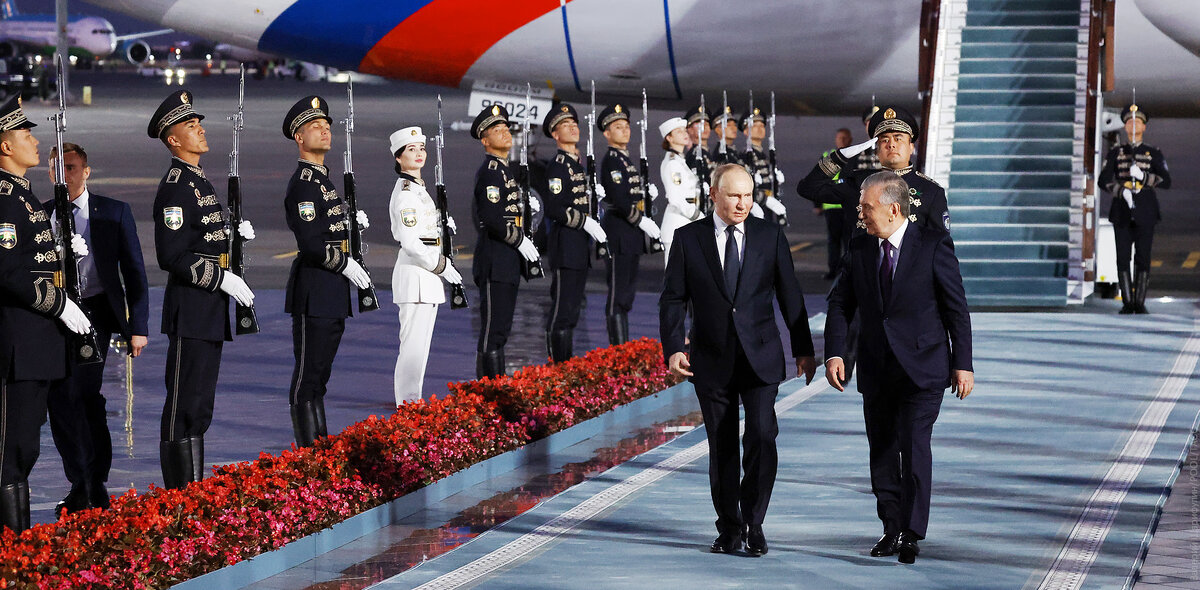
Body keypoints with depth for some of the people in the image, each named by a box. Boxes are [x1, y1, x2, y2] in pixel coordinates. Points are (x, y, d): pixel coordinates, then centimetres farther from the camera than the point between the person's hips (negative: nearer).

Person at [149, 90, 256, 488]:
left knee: (200, 408, 14)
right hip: (190, 311, -10)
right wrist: (223, 279, -19)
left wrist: (236, 233, 10)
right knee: (185, 408, -7)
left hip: (210, 314, 10)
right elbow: (172, 257, -20)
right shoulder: (175, 187, -14)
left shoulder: (201, 182, 16)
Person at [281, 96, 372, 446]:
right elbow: (310, 243, -21)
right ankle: (308, 454, -5)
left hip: (333, 297, 10)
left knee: (320, 374, 14)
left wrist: (350, 217, 14)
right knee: (308, 375, -6)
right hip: (314, 294, -10)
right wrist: (346, 264, -13)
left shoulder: (324, 180, 17)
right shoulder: (302, 184, -14)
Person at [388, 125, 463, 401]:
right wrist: (443, 267, -14)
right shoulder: (405, 194, -15)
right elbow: (410, 243, -20)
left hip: (426, 276, 10)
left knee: (420, 346, 13)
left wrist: (443, 224, 13)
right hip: (414, 274, -10)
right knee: (413, 346, -8)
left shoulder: (419, 189, 16)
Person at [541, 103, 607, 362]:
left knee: (571, 310, 13)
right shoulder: (557, 166, -11)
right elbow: (553, 209, -19)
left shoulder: (579, 164, 17)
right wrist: (586, 222, -20)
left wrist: (595, 229, 18)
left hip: (580, 249, 9)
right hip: (565, 246, -9)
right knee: (563, 311, -8)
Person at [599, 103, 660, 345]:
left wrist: (647, 219, 11)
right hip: (619, 233, -10)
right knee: (618, 294, -8)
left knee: (627, 293, 12)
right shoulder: (611, 161, -12)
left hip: (632, 234, 10)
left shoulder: (627, 159, 17)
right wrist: (642, 221, -17)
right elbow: (619, 200, -21)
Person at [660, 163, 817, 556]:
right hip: (712, 360, 1)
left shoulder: (770, 236, 3)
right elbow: (673, 299, 3)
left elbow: (789, 295, 7)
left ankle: (753, 524, -1)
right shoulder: (688, 239, 2)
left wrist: (803, 349, 6)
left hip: (760, 357, 0)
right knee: (722, 448, 6)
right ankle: (729, 530, 18)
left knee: (762, 437, -14)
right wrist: (673, 348, -10)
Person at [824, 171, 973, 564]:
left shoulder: (933, 245, -7)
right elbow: (840, 303, 7)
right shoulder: (860, 247, 5)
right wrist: (834, 354, -7)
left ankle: (912, 533, -9)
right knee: (882, 451, 9)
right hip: (876, 368, 5)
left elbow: (956, 307, -4)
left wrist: (963, 364, -6)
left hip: (922, 367, -5)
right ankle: (892, 529, 20)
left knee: (914, 445, -13)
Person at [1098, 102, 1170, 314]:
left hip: (1145, 212, -1)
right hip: (1122, 213, 1)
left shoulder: (1153, 153, 9)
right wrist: (1122, 190, -15)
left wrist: (1142, 176, -15)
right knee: (1123, 258, -3)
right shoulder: (1116, 152, 11)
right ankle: (1127, 302, 1)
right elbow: (1104, 180, 2)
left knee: (1143, 259, -4)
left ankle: (1140, 302, -1)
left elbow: (1166, 181, 0)